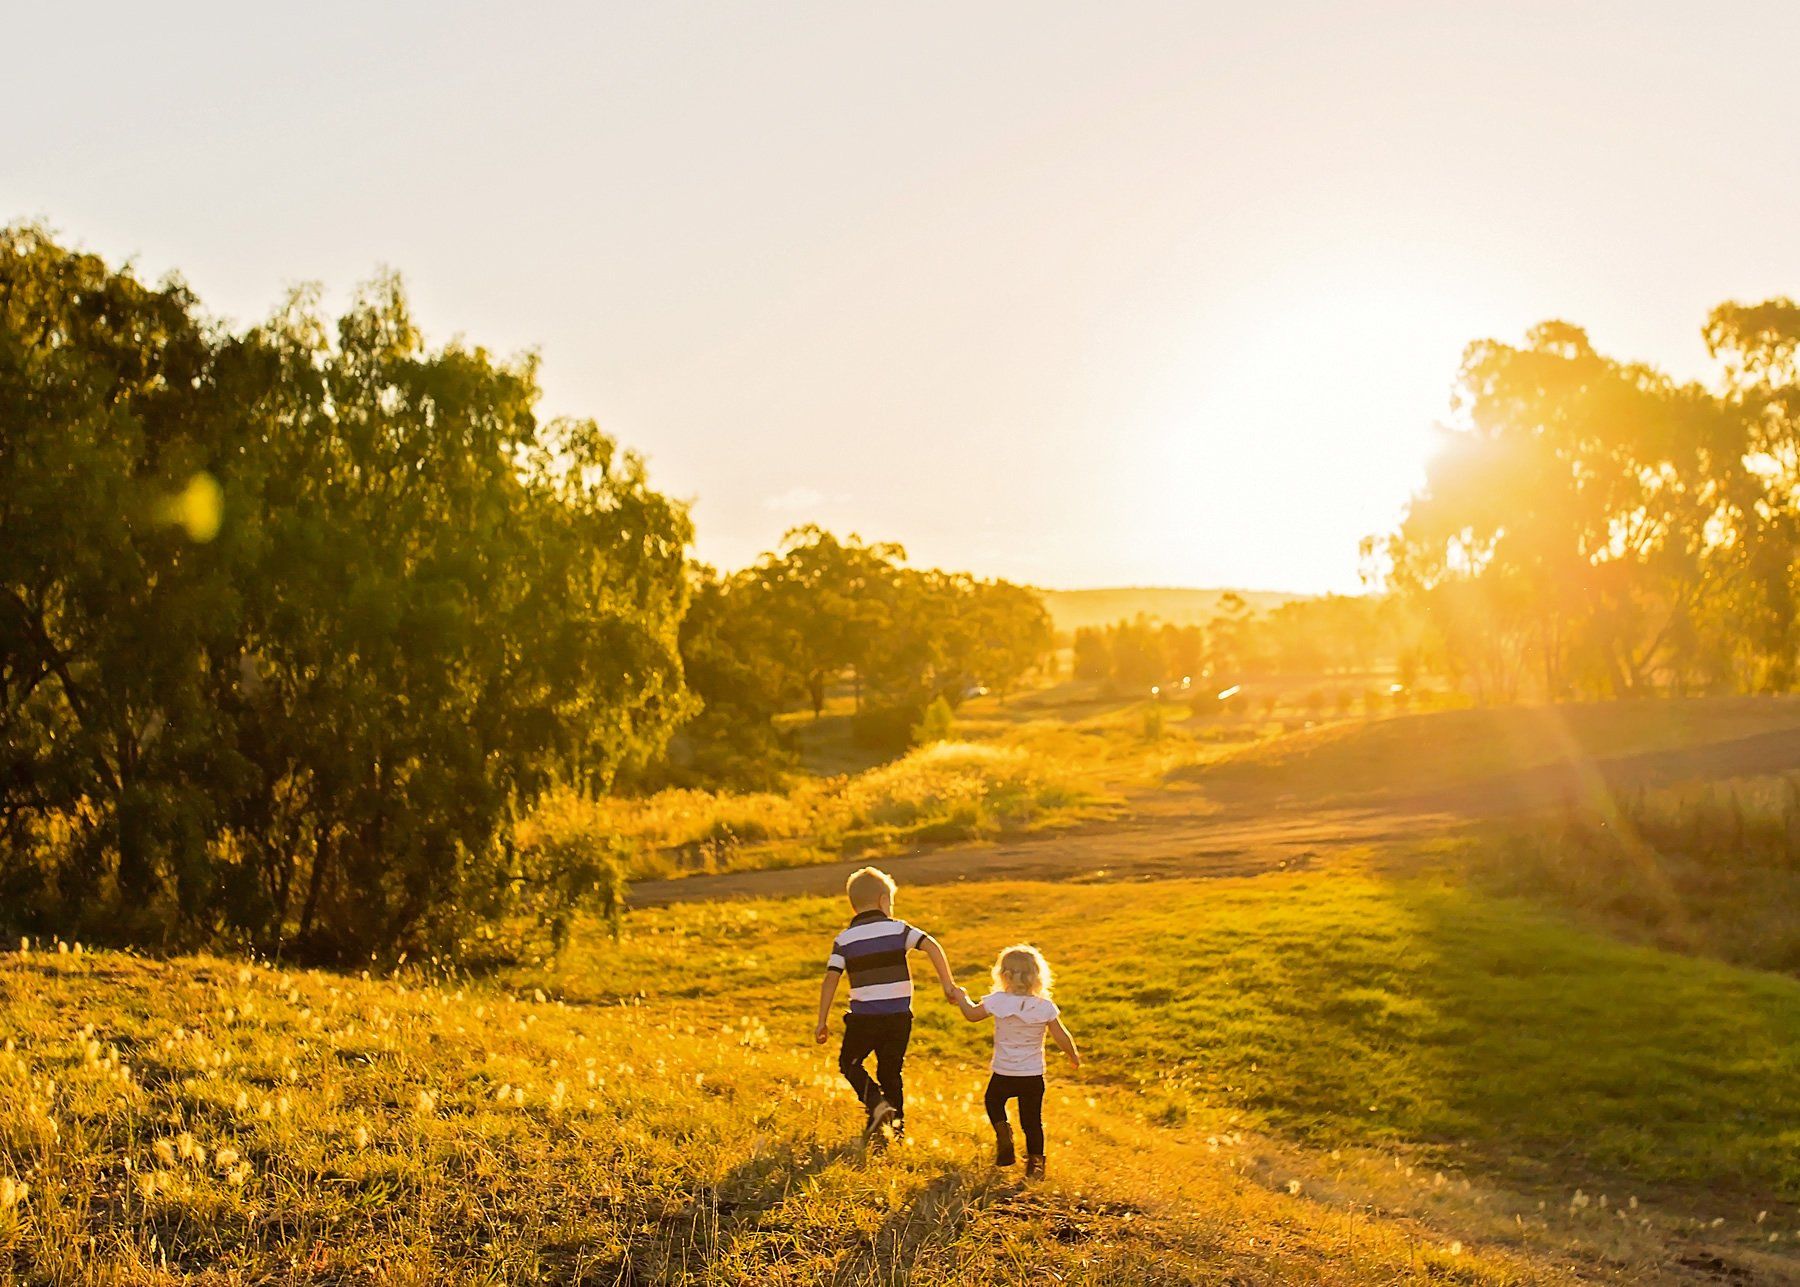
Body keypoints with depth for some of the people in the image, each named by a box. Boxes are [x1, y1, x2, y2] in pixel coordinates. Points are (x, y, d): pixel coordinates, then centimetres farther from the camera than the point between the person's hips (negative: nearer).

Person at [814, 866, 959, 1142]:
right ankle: (896, 1125, 18)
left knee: (849, 1062, 18)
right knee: (891, 1070, 17)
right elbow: (931, 946, -13)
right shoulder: (898, 929, 0)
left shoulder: (844, 940, 0)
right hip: (899, 1015, 2)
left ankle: (876, 1103, -4)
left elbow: (831, 979, -6)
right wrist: (948, 984, -12)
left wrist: (822, 1021, -2)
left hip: (864, 1017, -2)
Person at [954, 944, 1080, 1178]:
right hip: (1034, 1075, 1)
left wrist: (962, 999, 20)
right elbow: (1061, 1038, -7)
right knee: (1032, 1120, 13)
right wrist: (1073, 1055, 12)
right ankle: (1035, 1163, 8)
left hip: (1004, 1074, -1)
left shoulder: (998, 1001, -13)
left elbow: (972, 1014, 1)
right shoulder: (1045, 1007, -11)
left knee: (993, 1102, 26)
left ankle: (1004, 1140, 5)